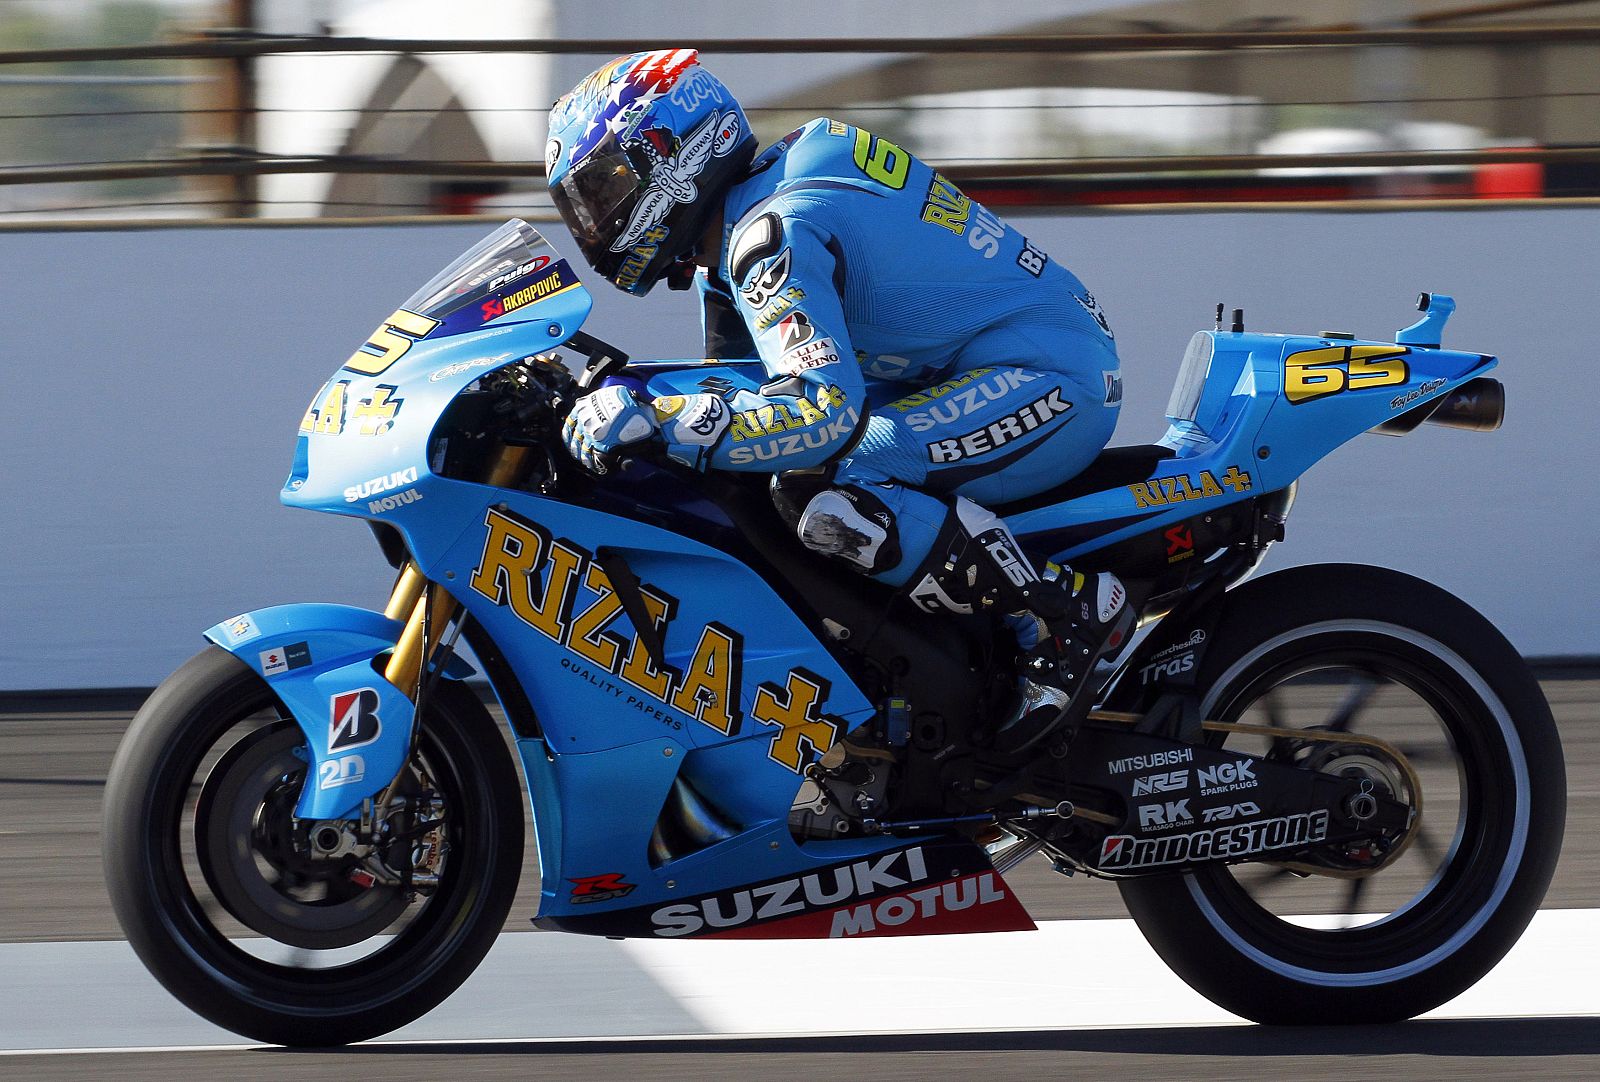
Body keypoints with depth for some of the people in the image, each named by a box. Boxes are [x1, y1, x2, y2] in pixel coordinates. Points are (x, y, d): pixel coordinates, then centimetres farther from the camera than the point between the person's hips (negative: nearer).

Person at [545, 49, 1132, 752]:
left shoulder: (776, 236, -21)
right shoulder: (730, 238, 11)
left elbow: (823, 410, -34)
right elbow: (737, 383, 25)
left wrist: (652, 418, -34)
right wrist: (613, 397, 12)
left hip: (1054, 377, -11)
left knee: (827, 497, -28)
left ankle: (1070, 614, -17)